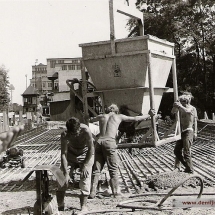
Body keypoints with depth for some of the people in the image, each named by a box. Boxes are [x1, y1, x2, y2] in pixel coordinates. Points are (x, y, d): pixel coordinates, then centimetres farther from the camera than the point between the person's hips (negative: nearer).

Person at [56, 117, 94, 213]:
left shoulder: (86, 131, -32)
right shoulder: (64, 135, -27)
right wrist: (66, 173, -30)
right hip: (70, 155, 2)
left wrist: (85, 165, -20)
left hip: (85, 155, -2)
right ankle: (60, 206, 8)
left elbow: (91, 149, -20)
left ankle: (83, 206, 4)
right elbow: (63, 154, -25)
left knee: (85, 179, -10)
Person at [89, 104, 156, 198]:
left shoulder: (102, 116, 21)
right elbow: (135, 119, 20)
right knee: (113, 169, 5)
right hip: (109, 143, -4)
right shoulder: (119, 116, 13)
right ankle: (116, 192, 9)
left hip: (99, 142, 4)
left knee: (96, 168, 7)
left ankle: (92, 192, 4)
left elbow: (90, 120, 39)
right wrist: (149, 115, 32)